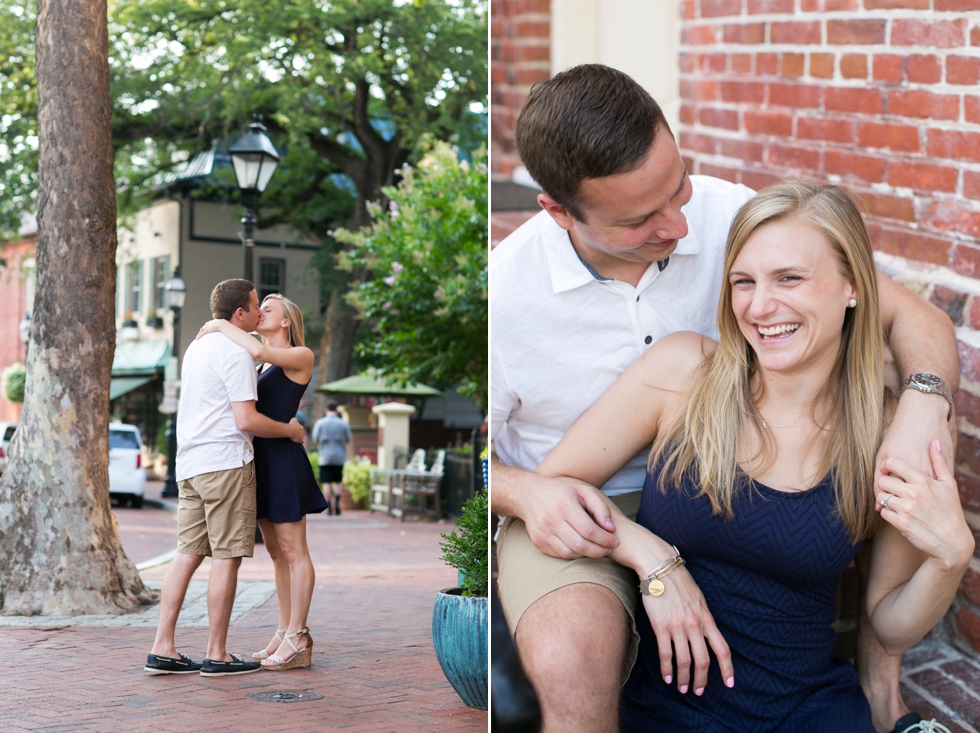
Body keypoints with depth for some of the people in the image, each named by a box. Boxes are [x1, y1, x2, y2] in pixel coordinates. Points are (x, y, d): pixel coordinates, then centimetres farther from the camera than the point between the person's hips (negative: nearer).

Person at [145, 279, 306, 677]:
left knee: (187, 554, 8)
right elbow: (246, 420, -16)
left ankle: (163, 648, 5)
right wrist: (289, 430, -2)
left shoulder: (197, 348, 19)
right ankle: (217, 655, 0)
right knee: (226, 558, -4)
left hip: (190, 465, 9)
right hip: (226, 462, -9)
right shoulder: (236, 353, -10)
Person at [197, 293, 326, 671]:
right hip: (259, 460, 9)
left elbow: (259, 350, -24)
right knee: (276, 552, 11)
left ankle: (297, 641, -4)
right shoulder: (265, 367, 20)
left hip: (282, 459, -9)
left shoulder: (302, 356, -7)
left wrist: (221, 326, -13)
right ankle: (285, 633, 16)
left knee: (293, 551, -6)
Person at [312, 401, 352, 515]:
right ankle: (337, 502, -6)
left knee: (327, 483, 1)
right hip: (339, 456, 1)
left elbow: (315, 439, -2)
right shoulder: (343, 424, -2)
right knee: (338, 482, 13)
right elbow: (348, 440, 4)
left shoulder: (320, 423, -5)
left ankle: (328, 507, -1)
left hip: (325, 457, -1)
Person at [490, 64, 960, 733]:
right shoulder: (503, 295, -19)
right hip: (573, 514, -4)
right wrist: (523, 492, -27)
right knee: (573, 663, -37)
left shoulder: (725, 215, -13)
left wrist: (924, 404, -32)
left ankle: (878, 677, 9)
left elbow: (910, 313, -10)